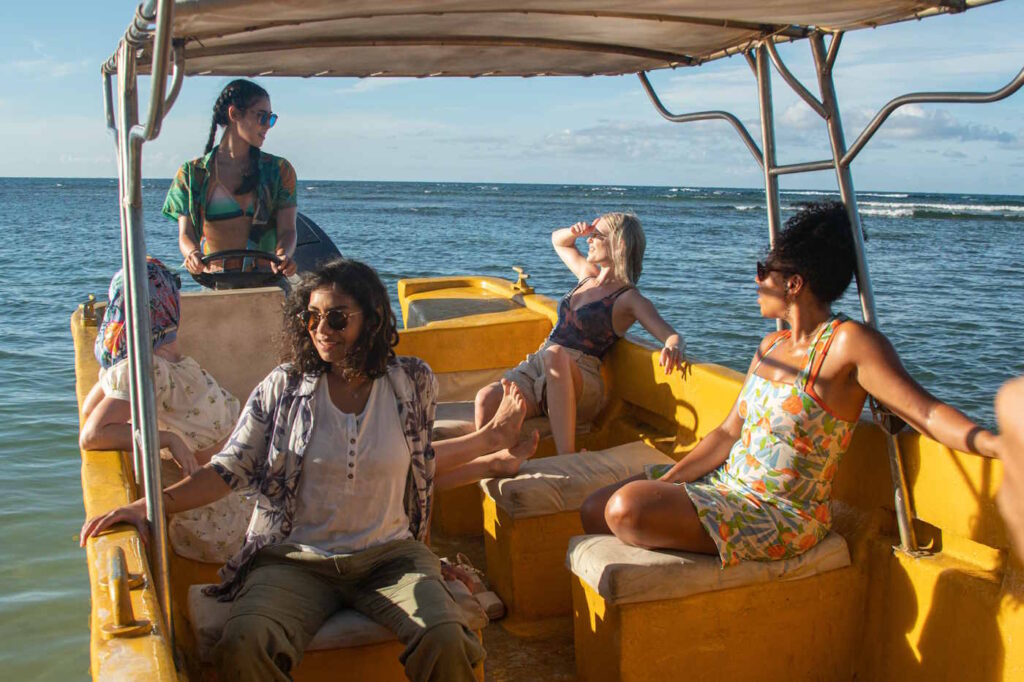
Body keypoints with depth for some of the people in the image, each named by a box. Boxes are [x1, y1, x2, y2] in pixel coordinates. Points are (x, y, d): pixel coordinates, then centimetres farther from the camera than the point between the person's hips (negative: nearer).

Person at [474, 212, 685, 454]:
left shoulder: (629, 299, 1)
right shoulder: (589, 275, 20)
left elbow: (672, 337, -10)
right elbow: (558, 240, 38)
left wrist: (673, 348, -34)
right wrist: (574, 231, 15)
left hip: (582, 384, -6)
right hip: (537, 367, 6)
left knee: (555, 354, -42)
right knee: (487, 398, -26)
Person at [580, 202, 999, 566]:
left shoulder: (848, 343, -14)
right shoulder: (771, 347, 12)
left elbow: (926, 412, -23)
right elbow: (730, 433, 11)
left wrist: (998, 443, -41)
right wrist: (662, 484, 2)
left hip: (783, 516, -8)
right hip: (726, 486, 8)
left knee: (626, 509, -24)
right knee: (595, 508, 3)